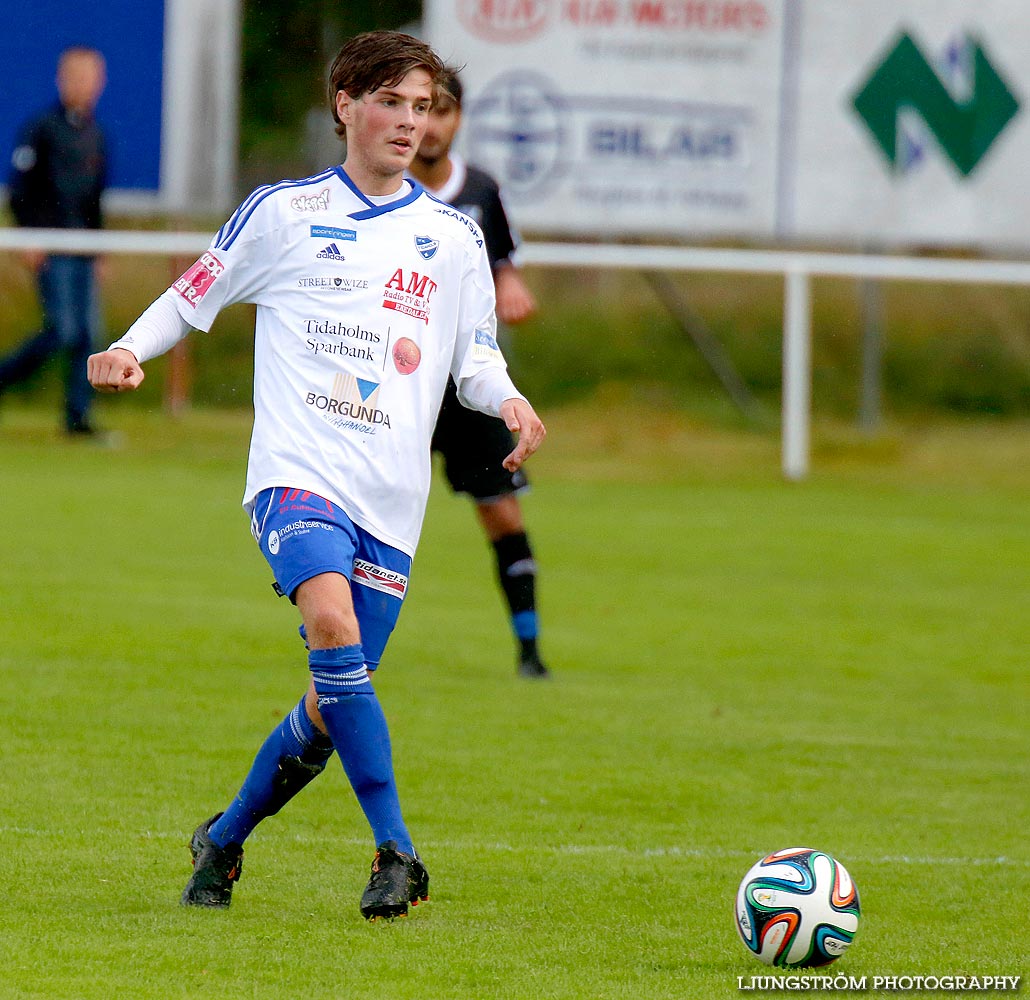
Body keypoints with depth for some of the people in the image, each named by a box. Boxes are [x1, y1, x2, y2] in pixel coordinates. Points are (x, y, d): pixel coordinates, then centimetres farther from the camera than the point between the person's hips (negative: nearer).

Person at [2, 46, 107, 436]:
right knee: (63, 330, -13)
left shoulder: (96, 136, 15)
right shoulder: (42, 129, -5)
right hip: (52, 251, -7)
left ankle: (78, 415, 2)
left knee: (88, 334, 0)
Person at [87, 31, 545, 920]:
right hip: (297, 471, -3)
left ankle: (223, 841, 28)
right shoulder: (284, 212, 7)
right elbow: (194, 297, 14)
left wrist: (509, 400, -5)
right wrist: (129, 350, -4)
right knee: (333, 625, -30)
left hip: (391, 501, 4)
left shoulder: (455, 239, 13)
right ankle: (397, 852, -28)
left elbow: (476, 360, 17)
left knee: (333, 702, 4)